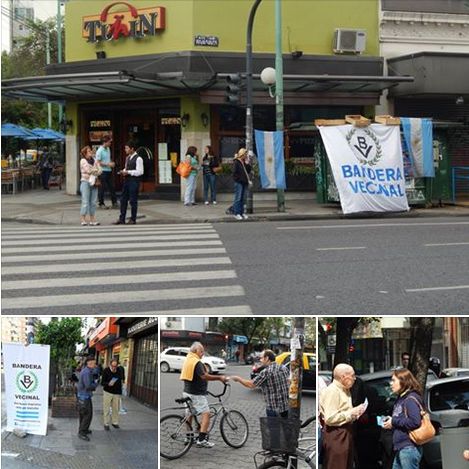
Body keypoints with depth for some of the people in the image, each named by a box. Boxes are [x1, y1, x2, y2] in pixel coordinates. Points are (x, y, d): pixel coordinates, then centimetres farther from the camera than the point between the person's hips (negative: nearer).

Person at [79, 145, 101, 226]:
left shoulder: (94, 160, 14)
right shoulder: (83, 161, -3)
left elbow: (99, 171, 7)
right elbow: (88, 170, -14)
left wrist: (92, 171, -10)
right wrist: (95, 170, 1)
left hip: (93, 182, 6)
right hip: (85, 182, -6)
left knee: (93, 202, 5)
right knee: (85, 201, -8)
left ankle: (92, 219, 9)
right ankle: (83, 219, -5)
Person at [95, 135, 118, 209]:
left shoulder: (108, 149, 11)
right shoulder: (100, 151, -13)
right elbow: (98, 162, -15)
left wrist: (111, 163, 3)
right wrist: (108, 164, -17)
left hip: (109, 171, 8)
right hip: (103, 171, -8)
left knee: (111, 187, 8)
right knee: (102, 188, 0)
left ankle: (114, 202, 12)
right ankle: (101, 204, 8)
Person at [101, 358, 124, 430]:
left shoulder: (119, 371, 1)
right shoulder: (106, 371, -11)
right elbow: (102, 382, -12)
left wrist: (120, 392, 10)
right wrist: (108, 384, -31)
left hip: (117, 393, 3)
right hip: (107, 392, -3)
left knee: (116, 408, 7)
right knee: (106, 409, 1)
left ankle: (115, 422, 21)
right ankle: (106, 424, 9)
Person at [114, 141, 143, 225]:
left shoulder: (138, 159, -13)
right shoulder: (128, 158, 13)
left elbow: (140, 172, -18)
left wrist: (128, 172, -20)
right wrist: (123, 171, 1)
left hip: (134, 181, -8)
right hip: (127, 180, 8)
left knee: (133, 200, 0)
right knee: (123, 199, 8)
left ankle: (133, 219, 11)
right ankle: (122, 219, 14)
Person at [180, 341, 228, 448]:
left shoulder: (187, 360, 12)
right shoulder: (197, 362, -18)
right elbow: (204, 376, -27)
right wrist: (219, 378, -23)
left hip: (187, 391, 10)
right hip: (196, 394, -10)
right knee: (206, 413, -11)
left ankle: (188, 437, 25)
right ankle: (202, 439, -17)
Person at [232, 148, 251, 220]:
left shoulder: (245, 162, 15)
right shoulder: (236, 162, -7)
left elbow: (249, 170, 9)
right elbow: (234, 173, -11)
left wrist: (247, 163, -1)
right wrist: (239, 179, -12)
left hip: (245, 182, 7)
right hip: (239, 182, -7)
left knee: (243, 198, 9)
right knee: (238, 198, -6)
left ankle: (242, 212, 14)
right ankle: (236, 213, -4)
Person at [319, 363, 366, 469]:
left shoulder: (345, 390, 16)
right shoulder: (332, 391, -17)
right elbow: (330, 418, -25)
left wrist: (355, 414, 10)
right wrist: (352, 412, -20)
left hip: (345, 432, 10)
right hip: (335, 435, -10)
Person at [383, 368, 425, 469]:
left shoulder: (411, 399, -12)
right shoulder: (401, 399, 16)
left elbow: (415, 422, -24)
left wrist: (394, 422, -15)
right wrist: (390, 422, 3)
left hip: (409, 448, -10)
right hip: (400, 448, 10)